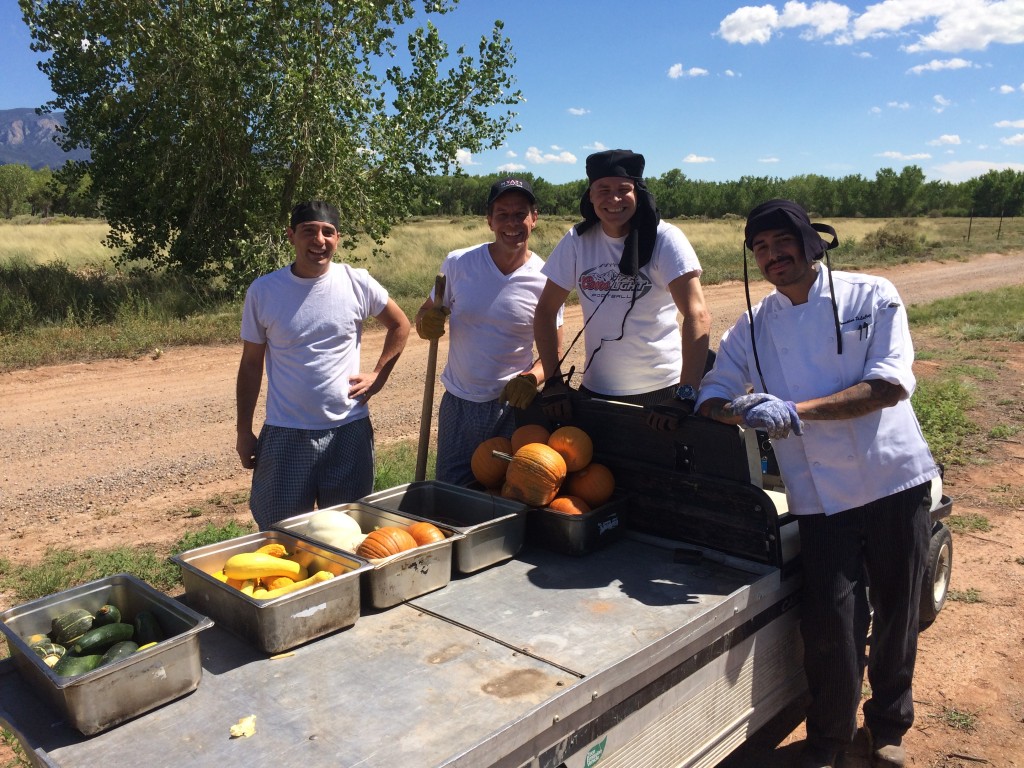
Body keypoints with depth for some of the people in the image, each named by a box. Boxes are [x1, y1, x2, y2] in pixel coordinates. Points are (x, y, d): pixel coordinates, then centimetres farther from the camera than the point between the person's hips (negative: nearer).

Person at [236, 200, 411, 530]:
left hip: (349, 429, 1)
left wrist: (378, 376, 3)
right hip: (285, 435, 0)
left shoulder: (357, 283, -4)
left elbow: (400, 325, 13)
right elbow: (251, 364, 3)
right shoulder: (263, 291, -4)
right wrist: (244, 431, 4)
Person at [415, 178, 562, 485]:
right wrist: (427, 323, -18)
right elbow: (425, 316, 6)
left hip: (513, 405, -1)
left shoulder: (545, 281, -8)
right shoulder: (458, 264, -5)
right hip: (458, 403, 1)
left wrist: (531, 378, -23)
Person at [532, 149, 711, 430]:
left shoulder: (665, 239, -12)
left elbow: (697, 315, -21)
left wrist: (685, 396, -28)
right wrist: (553, 381, -6)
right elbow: (546, 311, 1)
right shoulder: (577, 241, -3)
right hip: (596, 391, 3)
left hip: (662, 392, -3)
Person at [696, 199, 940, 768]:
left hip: (895, 479, 0)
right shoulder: (753, 328, 4)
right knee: (832, 616, -6)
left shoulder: (872, 296, -4)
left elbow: (890, 386, -14)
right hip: (821, 494, 1)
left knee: (897, 609, 12)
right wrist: (746, 411, -20)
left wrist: (796, 411, -24)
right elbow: (712, 398, 4)